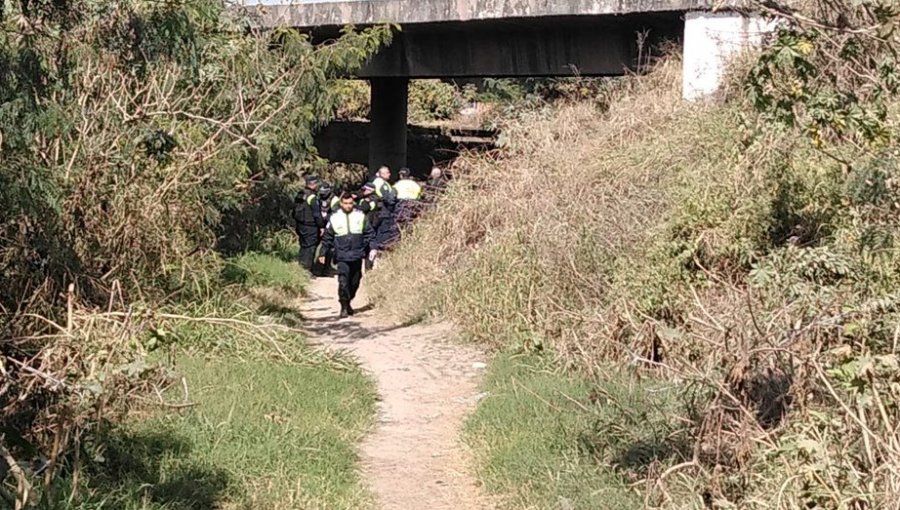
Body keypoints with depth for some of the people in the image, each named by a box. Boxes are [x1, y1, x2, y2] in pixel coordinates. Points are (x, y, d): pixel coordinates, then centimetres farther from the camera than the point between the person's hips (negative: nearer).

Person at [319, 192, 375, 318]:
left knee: (355, 282, 13)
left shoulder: (361, 216, 3)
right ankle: (344, 307, -4)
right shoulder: (335, 218, 0)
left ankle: (348, 302, 33)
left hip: (357, 256, 2)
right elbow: (327, 237, 7)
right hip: (342, 257, -2)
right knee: (343, 282, -13)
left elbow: (370, 233, 8)